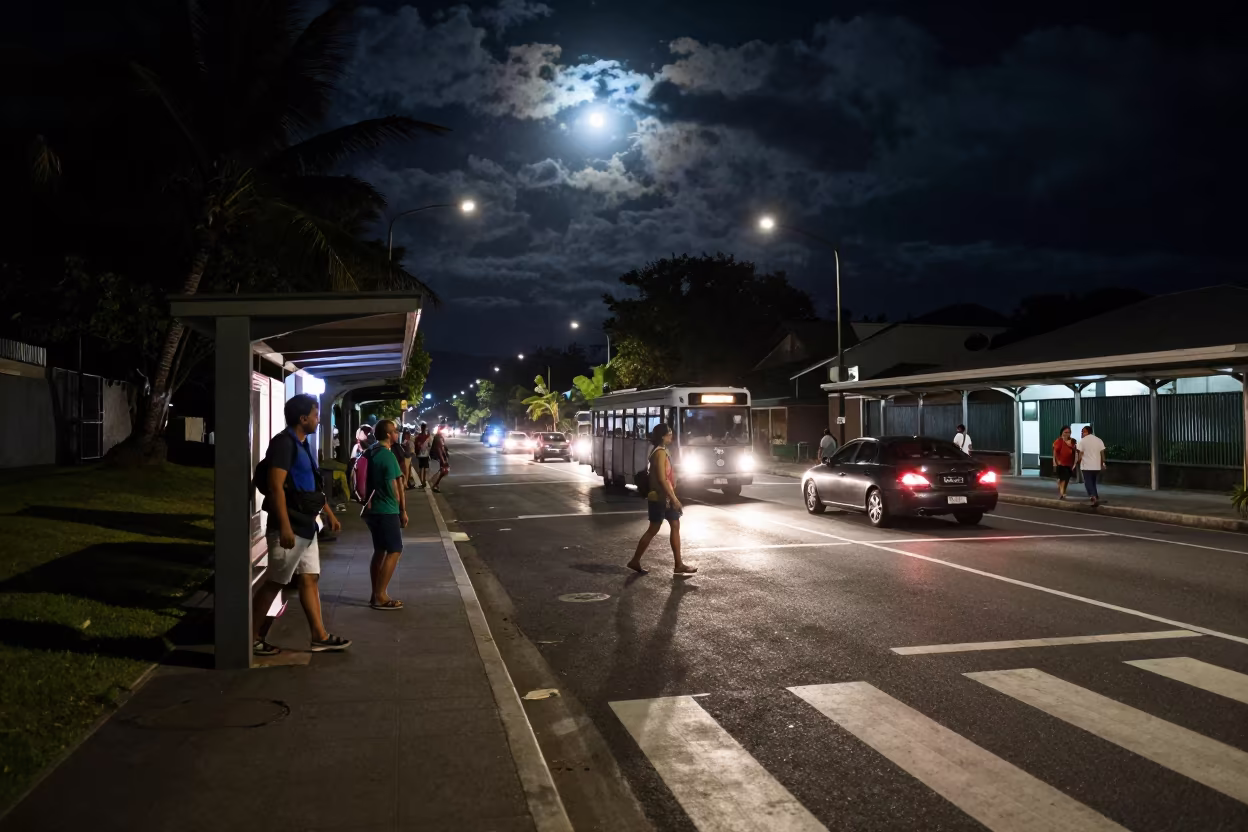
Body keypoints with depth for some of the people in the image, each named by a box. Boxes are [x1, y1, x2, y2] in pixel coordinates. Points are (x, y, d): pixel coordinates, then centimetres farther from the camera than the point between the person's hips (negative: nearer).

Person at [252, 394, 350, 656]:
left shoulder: (302, 444, 15)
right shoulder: (284, 443, -15)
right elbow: (276, 486, -23)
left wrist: (330, 514, 26)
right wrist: (284, 526, -28)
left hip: (305, 525, 10)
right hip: (290, 527, -10)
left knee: (310, 578, 10)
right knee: (274, 583, -1)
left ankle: (320, 636, 15)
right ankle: (252, 638, 9)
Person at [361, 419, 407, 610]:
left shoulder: (369, 453, 10)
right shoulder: (388, 456, -17)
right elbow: (394, 488, -13)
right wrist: (402, 510, -3)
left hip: (372, 509, 9)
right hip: (387, 510, -9)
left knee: (379, 551, 14)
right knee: (394, 551, -3)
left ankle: (376, 594, 17)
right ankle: (380, 597, -4)